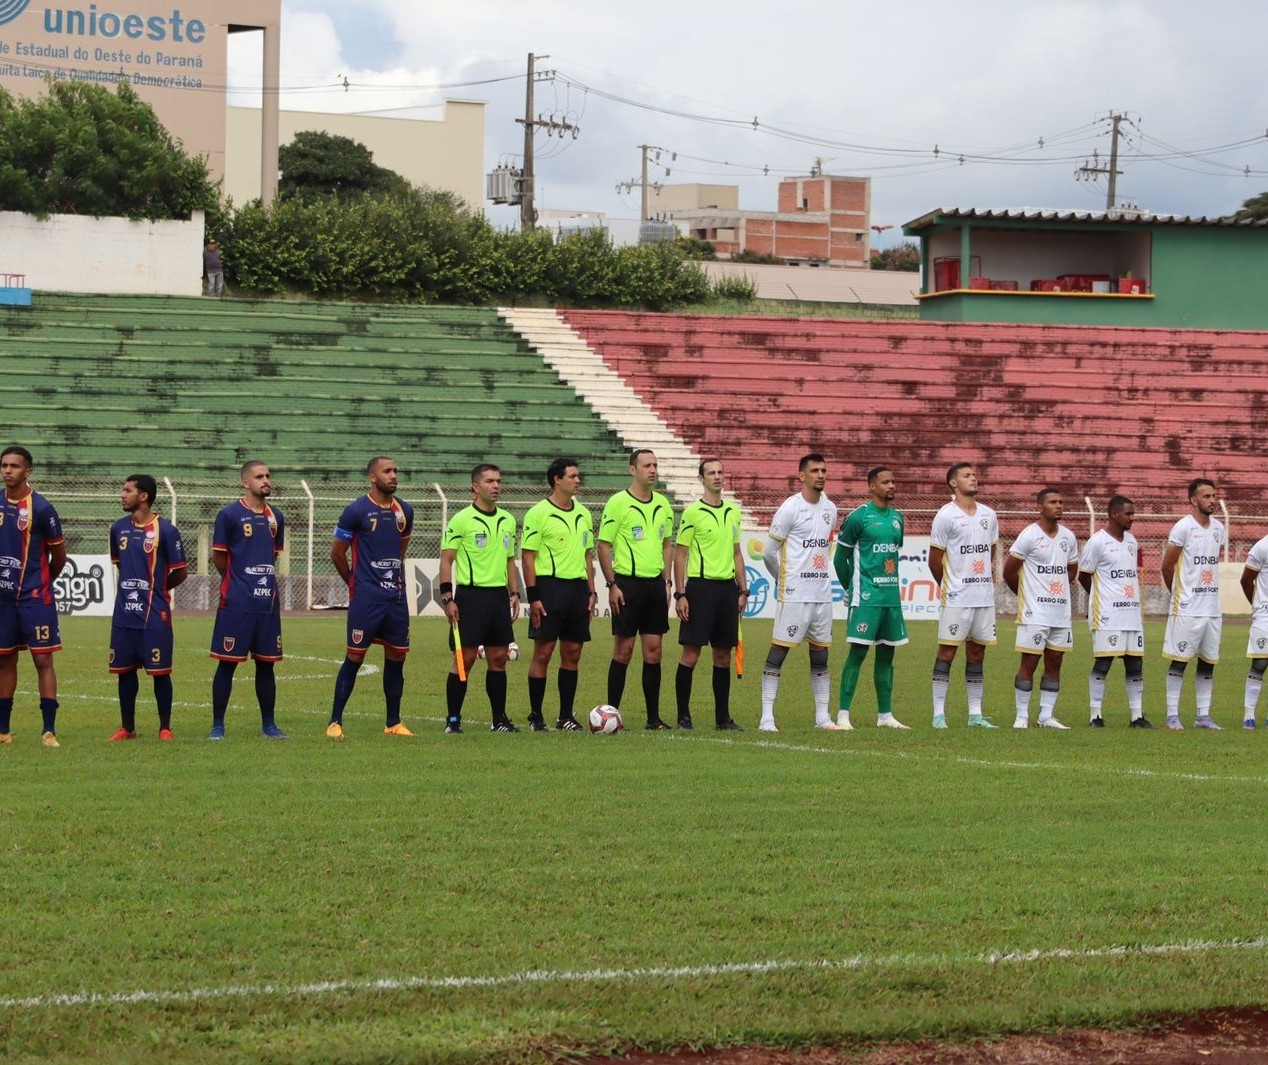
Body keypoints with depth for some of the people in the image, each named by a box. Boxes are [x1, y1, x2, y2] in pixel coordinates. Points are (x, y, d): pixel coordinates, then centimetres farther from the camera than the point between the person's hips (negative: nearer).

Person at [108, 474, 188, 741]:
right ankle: (127, 727, 17)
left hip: (155, 614, -5)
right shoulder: (118, 528, 8)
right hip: (124, 614, 5)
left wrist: (156, 588, 8)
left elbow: (180, 572, -3)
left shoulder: (165, 530, -9)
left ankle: (165, 727, 9)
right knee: (125, 669, 8)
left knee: (159, 671, 0)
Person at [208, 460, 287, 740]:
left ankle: (268, 725, 17)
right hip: (236, 603, -5)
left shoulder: (275, 517, 11)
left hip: (268, 603, 5)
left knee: (266, 663, 9)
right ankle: (217, 725, 5)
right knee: (227, 662, -2)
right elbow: (218, 556, 1)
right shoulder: (230, 515, -6)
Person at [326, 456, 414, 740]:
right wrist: (355, 582, 9)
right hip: (365, 599, -5)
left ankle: (393, 723, 17)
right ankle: (335, 722, 2)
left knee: (396, 658, 8)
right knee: (354, 658, -4)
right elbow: (337, 553, -1)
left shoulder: (404, 511, 8)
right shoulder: (356, 511, -9)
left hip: (396, 597, 5)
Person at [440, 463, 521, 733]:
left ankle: (500, 719, 14)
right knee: (465, 658, -5)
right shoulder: (461, 519, -6)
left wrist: (514, 593, 13)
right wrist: (447, 598, -13)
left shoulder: (507, 520, 13)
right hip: (470, 594, -6)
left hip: (499, 595, 6)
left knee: (498, 658, 7)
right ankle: (453, 719, 2)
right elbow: (446, 560, -7)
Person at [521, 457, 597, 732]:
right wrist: (533, 596, -13)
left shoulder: (583, 514, 14)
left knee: (572, 653, 7)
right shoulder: (539, 513, -6)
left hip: (578, 587, 6)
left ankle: (566, 716, 13)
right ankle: (535, 716, 3)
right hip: (549, 586, -6)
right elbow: (527, 556, -7)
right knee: (543, 652, -4)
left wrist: (591, 592, 13)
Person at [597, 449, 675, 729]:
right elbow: (603, 546, -6)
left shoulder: (662, 504, 11)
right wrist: (612, 585, -11)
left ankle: (654, 717, 10)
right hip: (628, 583, -5)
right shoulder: (618, 503, -7)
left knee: (654, 651, 5)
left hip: (655, 584, 5)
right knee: (624, 650, -3)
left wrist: (666, 581, 12)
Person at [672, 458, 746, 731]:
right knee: (690, 654, -5)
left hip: (727, 587, 6)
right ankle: (683, 716, 1)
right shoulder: (692, 512, -4)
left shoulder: (733, 512, 14)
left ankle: (723, 717, 13)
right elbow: (680, 554, -4)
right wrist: (680, 594, -10)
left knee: (723, 655, 8)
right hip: (700, 586, -6)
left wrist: (743, 590, 14)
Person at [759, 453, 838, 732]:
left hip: (822, 593, 6)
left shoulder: (830, 509, 11)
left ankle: (822, 715, 14)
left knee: (820, 653, 9)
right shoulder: (790, 508, -9)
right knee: (779, 650, -5)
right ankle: (767, 716, -4)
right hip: (794, 594, -6)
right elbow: (769, 553, -4)